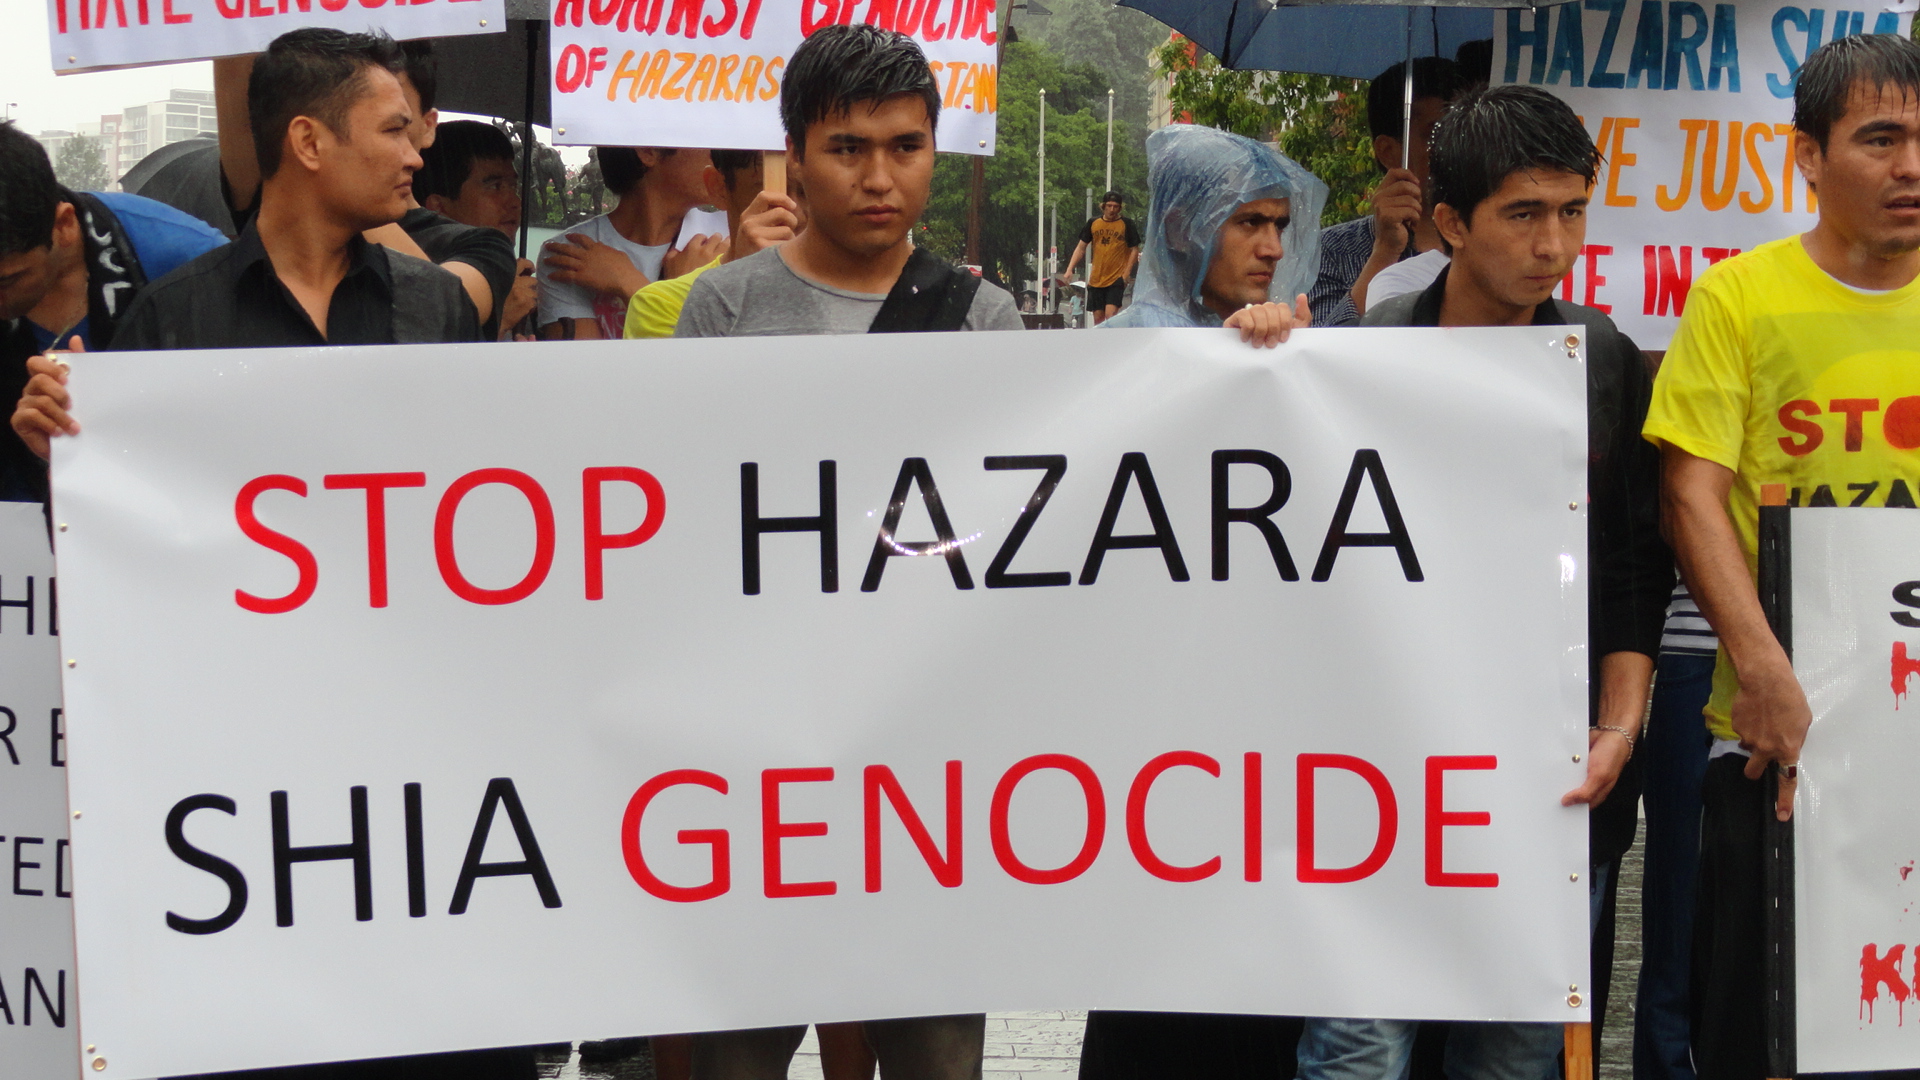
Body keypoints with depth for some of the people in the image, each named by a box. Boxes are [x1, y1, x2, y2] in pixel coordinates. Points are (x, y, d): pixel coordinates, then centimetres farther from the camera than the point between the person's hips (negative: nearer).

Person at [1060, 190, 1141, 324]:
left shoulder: (1127, 225, -1)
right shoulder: (1093, 224, 7)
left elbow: (1134, 250, 2)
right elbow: (1081, 247, 13)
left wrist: (1126, 273, -9)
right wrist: (1069, 269, 3)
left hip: (1116, 278, -4)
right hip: (1096, 279, 4)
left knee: (1110, 314, -18)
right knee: (1098, 317, 6)